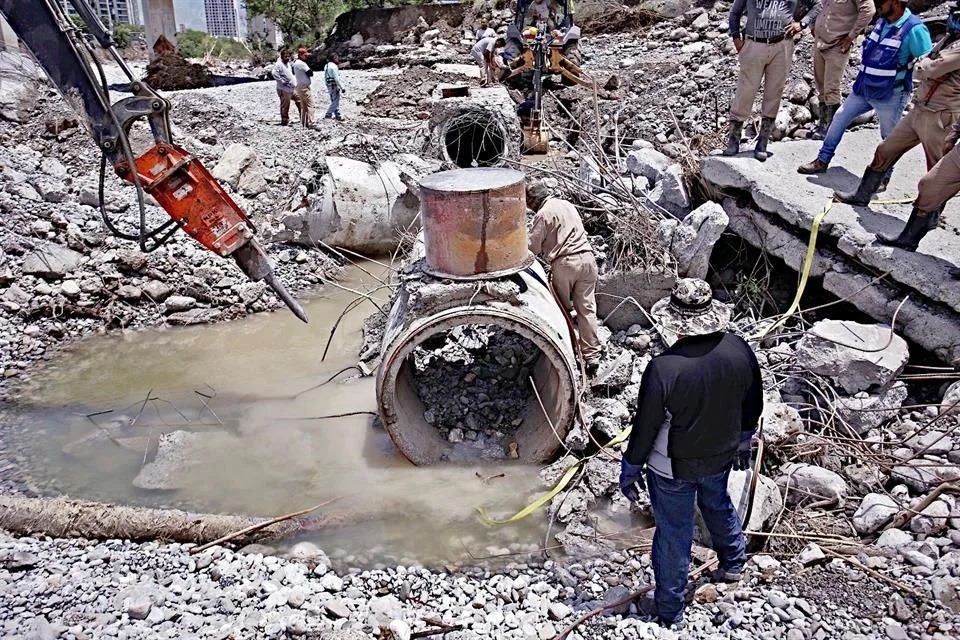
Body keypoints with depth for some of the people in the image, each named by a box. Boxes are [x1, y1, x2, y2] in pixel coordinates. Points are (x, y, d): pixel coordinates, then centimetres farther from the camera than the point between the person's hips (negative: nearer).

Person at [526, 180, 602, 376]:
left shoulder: (542, 214, -5)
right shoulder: (568, 205, 17)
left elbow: (533, 247, -4)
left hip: (564, 264, -6)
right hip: (587, 257, 6)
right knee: (587, 308, 4)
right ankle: (592, 357, 3)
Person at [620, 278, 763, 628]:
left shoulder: (662, 368, -33)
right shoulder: (740, 351, -17)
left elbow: (645, 425, -21)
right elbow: (752, 404, 0)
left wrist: (630, 469, -5)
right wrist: (743, 440, 19)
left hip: (673, 468, -4)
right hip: (721, 456, 5)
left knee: (673, 534, 14)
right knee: (718, 505, 33)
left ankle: (668, 611, 32)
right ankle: (732, 563, 59)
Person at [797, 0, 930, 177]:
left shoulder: (914, 29, -20)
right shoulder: (882, 21, 2)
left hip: (890, 95, -7)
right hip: (864, 88, 7)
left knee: (889, 138, 7)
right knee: (840, 118, 10)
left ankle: (883, 175, 24)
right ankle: (823, 160, 21)